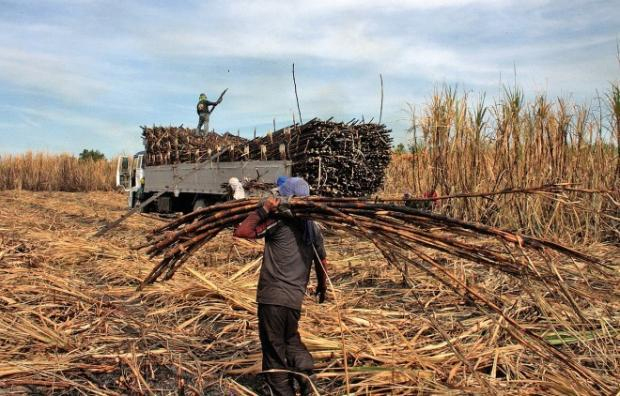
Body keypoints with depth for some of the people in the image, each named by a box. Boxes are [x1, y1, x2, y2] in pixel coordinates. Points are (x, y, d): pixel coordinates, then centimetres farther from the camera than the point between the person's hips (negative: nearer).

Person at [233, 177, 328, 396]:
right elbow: (322, 261, 19)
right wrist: (322, 287, 34)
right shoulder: (312, 228, 9)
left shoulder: (279, 222, -10)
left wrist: (263, 210, -12)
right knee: (291, 339, 27)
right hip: (295, 297, 6)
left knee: (274, 347, 7)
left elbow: (242, 231, -17)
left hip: (272, 297, -6)